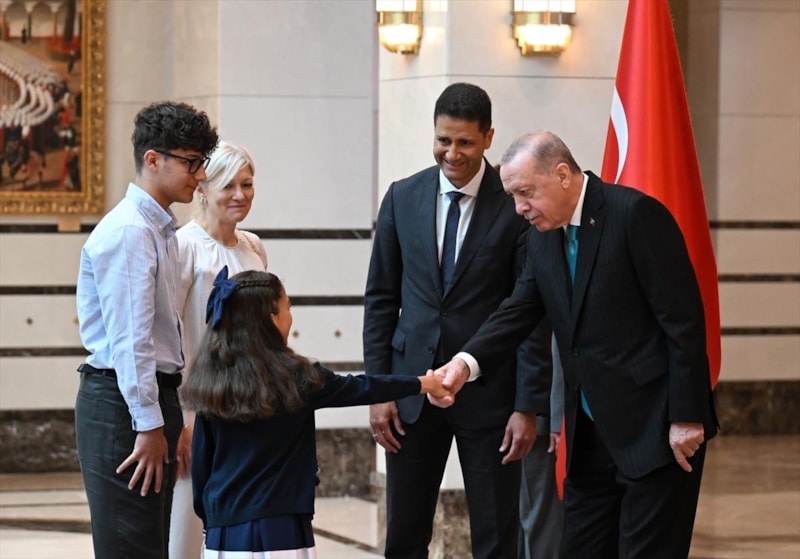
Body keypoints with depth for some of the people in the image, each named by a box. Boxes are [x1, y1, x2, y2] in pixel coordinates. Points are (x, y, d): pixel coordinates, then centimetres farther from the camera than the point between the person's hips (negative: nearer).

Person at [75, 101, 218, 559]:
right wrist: (149, 424, -20)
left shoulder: (162, 230, 15)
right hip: (122, 401, -10)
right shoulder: (127, 232, -16)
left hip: (154, 396, 10)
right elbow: (130, 339, -20)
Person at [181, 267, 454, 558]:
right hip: (277, 530, -4)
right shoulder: (295, 377, -6)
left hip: (224, 532, 4)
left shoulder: (211, 385, 2)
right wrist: (422, 383, 23)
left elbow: (200, 465, 7)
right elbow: (360, 388, 8)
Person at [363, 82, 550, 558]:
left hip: (489, 392, -3)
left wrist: (528, 407, -10)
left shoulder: (516, 205, -6)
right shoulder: (403, 198, 4)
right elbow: (381, 299, 8)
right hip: (414, 389, 3)